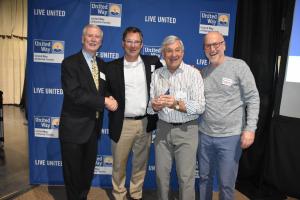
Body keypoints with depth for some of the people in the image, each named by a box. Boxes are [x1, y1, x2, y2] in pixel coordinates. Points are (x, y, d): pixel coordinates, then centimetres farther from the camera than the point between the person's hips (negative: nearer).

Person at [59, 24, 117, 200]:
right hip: (74, 128, -5)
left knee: (88, 171, 20)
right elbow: (75, 94, -23)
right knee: (73, 173, 11)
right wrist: (104, 101, -21)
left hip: (93, 127, 6)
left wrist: (110, 99, -9)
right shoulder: (70, 63, -10)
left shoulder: (102, 64, 9)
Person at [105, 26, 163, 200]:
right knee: (119, 164, 13)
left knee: (141, 163, 16)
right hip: (122, 124, -1)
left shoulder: (152, 62, 2)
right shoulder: (112, 67, -1)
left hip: (145, 123, 2)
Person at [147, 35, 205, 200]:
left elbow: (200, 107, -12)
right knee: (161, 173, 13)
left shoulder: (193, 73, -6)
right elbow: (151, 106, 7)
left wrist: (177, 104, -24)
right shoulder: (156, 75, 5)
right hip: (163, 128, 4)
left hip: (186, 130, -3)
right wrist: (155, 105, -16)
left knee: (186, 177, 4)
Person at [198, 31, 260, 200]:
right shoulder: (203, 72, 7)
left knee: (226, 183, 9)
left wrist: (250, 128, -14)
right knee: (204, 177, 18)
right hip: (205, 135, 4)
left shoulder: (239, 66, -6)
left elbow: (253, 98, -8)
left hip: (230, 136, -4)